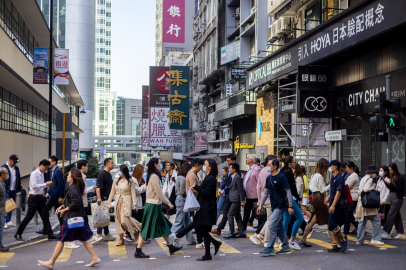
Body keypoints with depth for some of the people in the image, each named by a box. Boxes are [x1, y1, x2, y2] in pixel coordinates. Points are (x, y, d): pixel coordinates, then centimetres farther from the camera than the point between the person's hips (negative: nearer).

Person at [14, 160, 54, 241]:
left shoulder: (42, 174, 11)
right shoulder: (34, 174, -14)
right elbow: (34, 185, -24)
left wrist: (47, 184, 3)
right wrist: (46, 184, -23)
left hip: (40, 197, 8)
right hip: (34, 198, -8)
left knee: (45, 216, 6)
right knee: (28, 217, 0)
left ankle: (50, 234, 9)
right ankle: (18, 234, 13)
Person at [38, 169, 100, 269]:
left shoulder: (73, 188, -16)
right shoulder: (75, 187, 13)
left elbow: (75, 203, -23)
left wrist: (64, 210, -13)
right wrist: (62, 206, 11)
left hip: (72, 217, -10)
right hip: (78, 217, 10)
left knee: (61, 240, -1)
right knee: (83, 239, 12)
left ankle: (51, 262, 8)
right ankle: (95, 258, 11)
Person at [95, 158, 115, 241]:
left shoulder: (109, 174, 16)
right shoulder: (102, 173, -12)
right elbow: (98, 187, -20)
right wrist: (99, 198, -28)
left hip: (107, 199, 9)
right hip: (103, 199, -9)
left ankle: (99, 234, 16)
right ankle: (107, 234, 1)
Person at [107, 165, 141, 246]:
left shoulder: (129, 181, -2)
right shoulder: (116, 180, 9)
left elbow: (133, 193, -2)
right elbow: (112, 192, 13)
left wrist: (135, 204, -7)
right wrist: (108, 202, 9)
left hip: (126, 201, -5)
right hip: (118, 201, 5)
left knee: (125, 220, -17)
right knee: (118, 220, 3)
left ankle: (136, 232, 7)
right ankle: (121, 239, 10)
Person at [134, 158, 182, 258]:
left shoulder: (154, 176, 13)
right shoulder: (154, 176, -17)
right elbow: (159, 193, -17)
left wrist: (167, 202, 12)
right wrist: (168, 203, -8)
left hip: (156, 205, 10)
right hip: (153, 205, -10)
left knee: (163, 226, 15)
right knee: (147, 228, -4)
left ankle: (171, 247, 24)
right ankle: (138, 251, 2)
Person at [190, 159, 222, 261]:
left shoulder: (211, 179, -16)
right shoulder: (208, 178, 15)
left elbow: (206, 194, -21)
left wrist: (196, 187, -22)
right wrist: (197, 190, 9)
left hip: (207, 208, -10)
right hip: (203, 207, 10)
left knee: (203, 230, -3)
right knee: (199, 229, 13)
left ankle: (207, 255, 7)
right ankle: (216, 243, 25)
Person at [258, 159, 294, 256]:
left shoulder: (281, 177, -12)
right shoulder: (269, 178, 9)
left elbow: (288, 191, -11)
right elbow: (265, 192, 15)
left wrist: (290, 206, -14)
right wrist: (260, 205, 12)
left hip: (281, 205, -8)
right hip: (274, 205, 8)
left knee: (272, 225, -12)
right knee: (279, 227, 12)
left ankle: (270, 248, -6)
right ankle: (286, 247, 23)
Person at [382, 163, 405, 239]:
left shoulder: (400, 178, -11)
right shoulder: (392, 177, 12)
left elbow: (399, 189, -16)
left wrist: (390, 183, -18)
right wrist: (386, 182, 0)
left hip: (398, 198, -8)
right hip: (392, 197, 8)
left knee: (391, 215, -10)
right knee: (397, 216, 11)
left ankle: (387, 233, -9)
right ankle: (401, 233, 18)